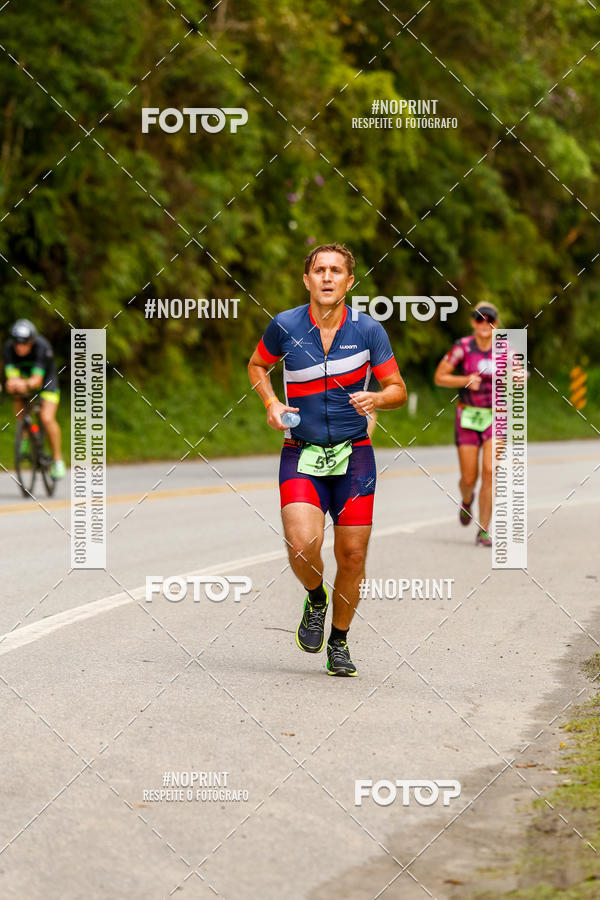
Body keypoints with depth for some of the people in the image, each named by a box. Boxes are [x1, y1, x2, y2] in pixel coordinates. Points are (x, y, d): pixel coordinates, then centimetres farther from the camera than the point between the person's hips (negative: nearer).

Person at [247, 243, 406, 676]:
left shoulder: (368, 329, -6)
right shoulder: (285, 326, -6)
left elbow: (398, 390, 2)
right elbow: (257, 365, 14)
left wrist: (376, 399, -20)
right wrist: (272, 404, -3)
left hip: (354, 453, 1)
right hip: (301, 453, -1)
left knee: (352, 554, 1)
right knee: (302, 543, -21)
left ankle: (339, 641, 24)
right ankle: (316, 600, 13)